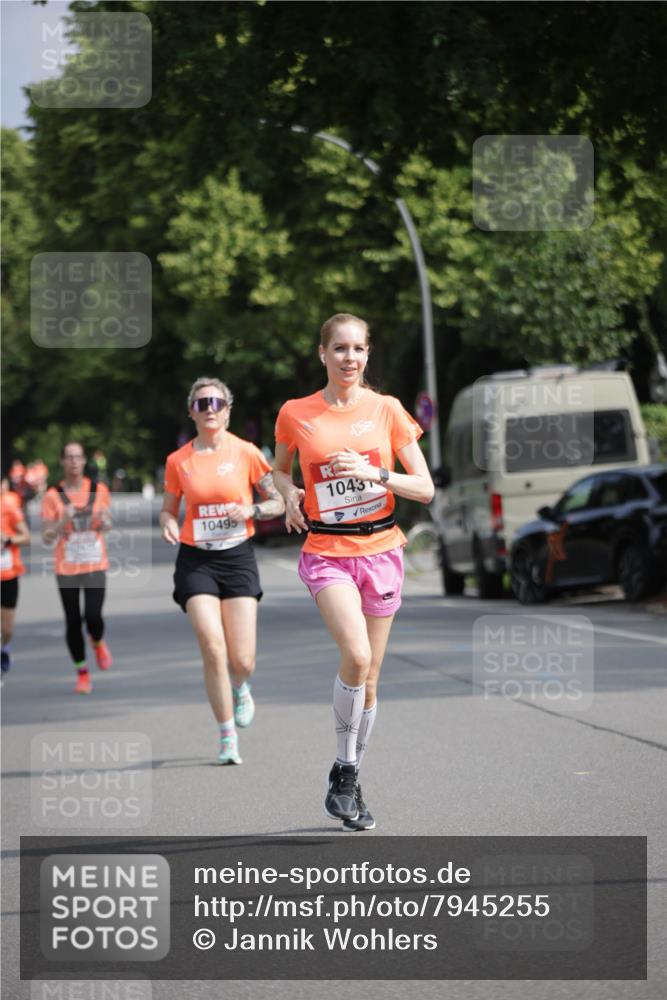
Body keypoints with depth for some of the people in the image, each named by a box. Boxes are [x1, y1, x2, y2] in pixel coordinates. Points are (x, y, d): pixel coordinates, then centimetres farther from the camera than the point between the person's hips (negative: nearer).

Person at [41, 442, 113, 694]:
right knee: (73, 622, 2)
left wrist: (104, 520, -10)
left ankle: (98, 643, 22)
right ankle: (82, 673, 17)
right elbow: (47, 538, -5)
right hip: (66, 569, 0)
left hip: (95, 566, 0)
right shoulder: (52, 496, -5)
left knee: (93, 616, -13)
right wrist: (64, 520, -22)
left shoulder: (99, 490, 2)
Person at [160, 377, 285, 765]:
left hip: (238, 557, 0)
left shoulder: (246, 452, -1)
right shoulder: (178, 461, 3)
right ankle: (228, 738, -1)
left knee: (242, 660, -6)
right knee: (213, 651, -14)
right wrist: (169, 525, -9)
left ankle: (241, 690, 33)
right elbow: (169, 509, 14)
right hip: (196, 560, 0)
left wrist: (250, 510, -14)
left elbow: (279, 501, 5)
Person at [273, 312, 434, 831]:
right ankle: (344, 769, -7)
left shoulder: (386, 410, 1)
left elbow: (425, 488, 0)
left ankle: (353, 782, 25)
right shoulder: (295, 414, 0)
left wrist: (374, 474, -15)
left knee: (369, 677, 7)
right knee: (356, 656, -25)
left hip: (381, 549, 2)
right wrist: (290, 494, -3)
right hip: (327, 551, -2)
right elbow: (280, 471, 18)